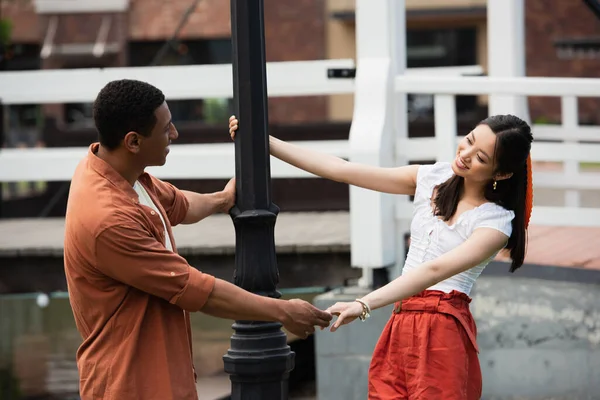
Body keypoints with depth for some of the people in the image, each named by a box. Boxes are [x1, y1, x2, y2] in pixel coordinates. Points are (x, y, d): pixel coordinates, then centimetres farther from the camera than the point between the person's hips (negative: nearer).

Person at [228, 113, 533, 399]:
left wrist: (364, 305, -32)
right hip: (401, 326, 5)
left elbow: (435, 270, -21)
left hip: (442, 330, -5)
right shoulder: (434, 178, 9)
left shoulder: (496, 221, -8)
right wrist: (264, 141, 4)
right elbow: (341, 170, 8)